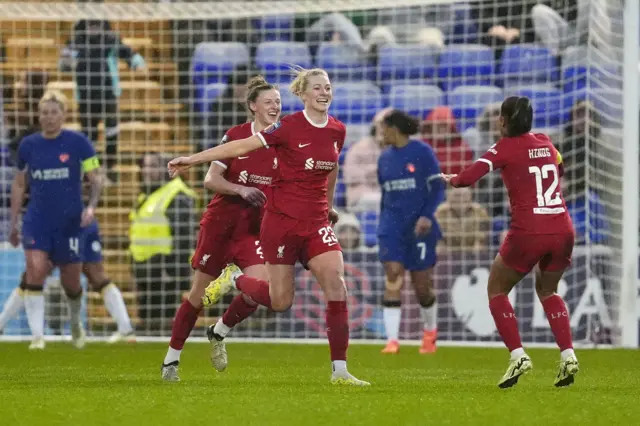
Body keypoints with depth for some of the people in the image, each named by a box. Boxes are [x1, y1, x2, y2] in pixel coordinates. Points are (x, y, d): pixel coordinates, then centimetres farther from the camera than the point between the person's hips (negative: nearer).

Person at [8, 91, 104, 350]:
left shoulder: (78, 143, -5)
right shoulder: (28, 145, 3)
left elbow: (96, 178, -4)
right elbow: (19, 184, 13)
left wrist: (91, 206, -22)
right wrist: (13, 223, 12)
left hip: (70, 222, -1)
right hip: (37, 222, 1)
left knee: (71, 282, 7)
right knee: (35, 272, -19)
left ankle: (76, 323, 39)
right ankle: (37, 336, -16)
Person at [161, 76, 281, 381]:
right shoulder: (235, 136, -8)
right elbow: (211, 180, -9)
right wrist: (241, 190, -23)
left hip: (254, 229, 3)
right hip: (220, 223, -3)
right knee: (198, 295, 2)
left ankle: (219, 333, 10)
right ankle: (171, 359, 18)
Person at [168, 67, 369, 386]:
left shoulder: (337, 131, 4)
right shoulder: (289, 127, -12)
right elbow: (242, 147, -11)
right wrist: (193, 159, -13)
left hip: (316, 222, 4)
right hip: (282, 219, -4)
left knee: (336, 286, -13)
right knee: (280, 302, -1)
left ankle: (339, 371, -8)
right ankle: (233, 279, 30)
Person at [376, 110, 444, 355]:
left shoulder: (422, 153, -6)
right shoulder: (385, 158, 11)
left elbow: (437, 188, -7)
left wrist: (427, 216, -21)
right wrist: (383, 225, 20)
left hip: (419, 226, -4)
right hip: (392, 226, 4)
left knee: (422, 285, 3)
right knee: (392, 278, -13)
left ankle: (430, 332, 31)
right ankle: (392, 341, -18)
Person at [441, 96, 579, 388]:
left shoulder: (506, 147, -2)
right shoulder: (545, 143, 13)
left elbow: (467, 178, -10)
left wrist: (449, 179, 11)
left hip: (528, 233, -5)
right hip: (563, 230, 5)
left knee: (496, 290, 15)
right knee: (547, 289, 27)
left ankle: (518, 356, -1)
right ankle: (567, 356, 9)